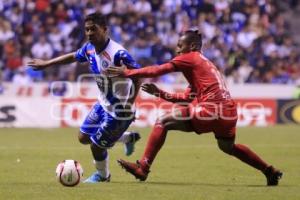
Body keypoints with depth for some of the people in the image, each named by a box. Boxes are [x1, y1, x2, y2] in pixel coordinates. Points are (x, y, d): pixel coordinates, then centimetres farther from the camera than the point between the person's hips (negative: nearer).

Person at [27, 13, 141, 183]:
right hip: (103, 104, 8)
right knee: (84, 137, 18)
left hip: (119, 111, -8)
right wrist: (46, 64, 21)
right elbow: (73, 56, 15)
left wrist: (129, 105, -30)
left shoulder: (117, 54, -32)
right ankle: (129, 138, 37)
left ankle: (103, 175, 35)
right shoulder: (89, 48, -6)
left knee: (97, 145, 2)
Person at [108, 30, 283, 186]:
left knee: (163, 122, -3)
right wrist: (160, 93, 22)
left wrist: (127, 73, 0)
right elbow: (188, 98, 26)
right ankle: (270, 171, 36)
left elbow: (158, 70, -4)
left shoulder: (190, 58, 4)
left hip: (211, 109, -9)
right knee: (228, 147, 34)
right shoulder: (204, 63, 28)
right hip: (229, 112, 9)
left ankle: (143, 167, -8)